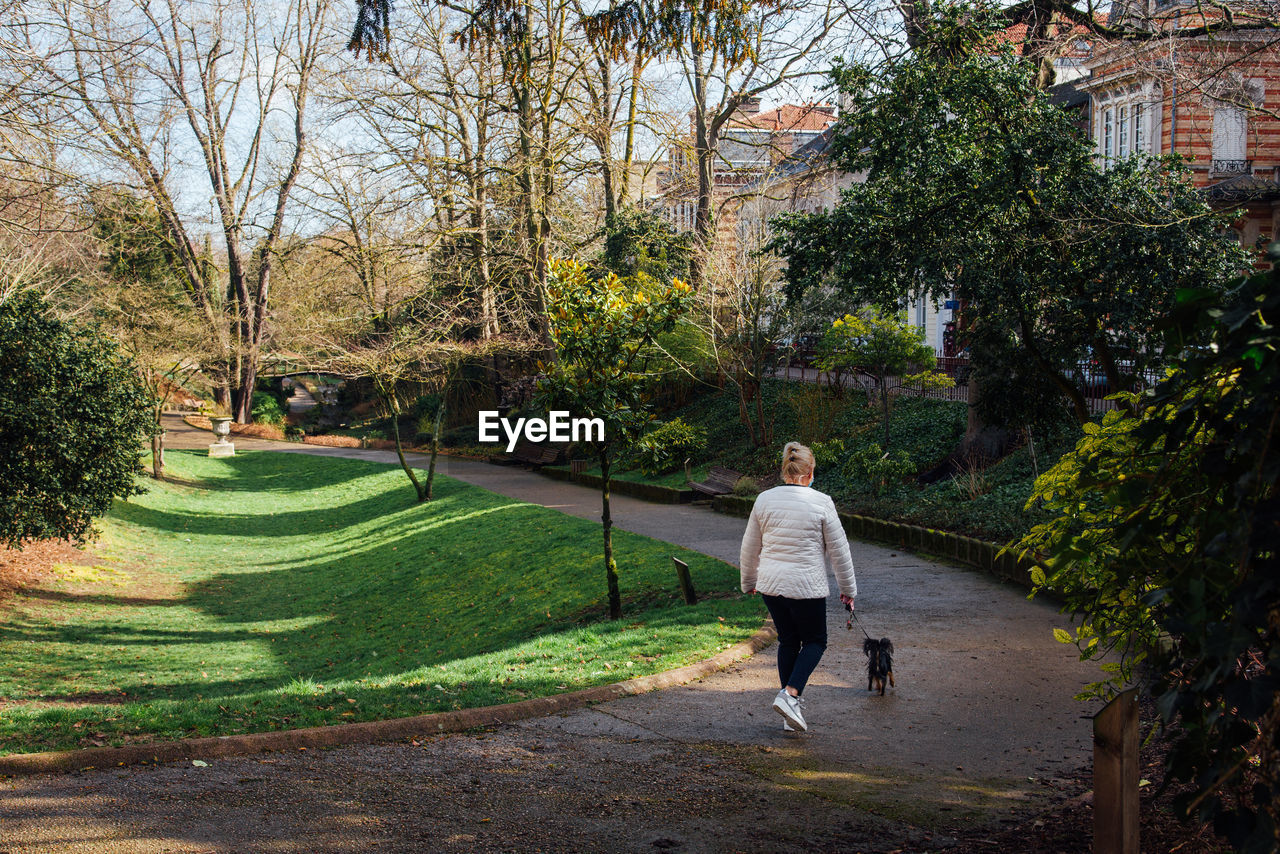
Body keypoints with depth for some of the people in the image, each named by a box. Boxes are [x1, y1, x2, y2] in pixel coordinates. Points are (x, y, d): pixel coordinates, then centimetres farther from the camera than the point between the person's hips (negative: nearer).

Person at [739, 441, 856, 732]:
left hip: (770, 585, 4)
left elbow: (750, 547, 10)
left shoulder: (764, 500, 2)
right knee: (815, 641, 13)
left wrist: (749, 582, 25)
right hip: (806, 586, -4)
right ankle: (789, 694, -8)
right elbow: (839, 551, -3)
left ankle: (790, 712, 18)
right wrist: (848, 589, 9)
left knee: (788, 641, 18)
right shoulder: (821, 502, -9)